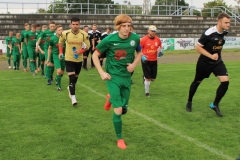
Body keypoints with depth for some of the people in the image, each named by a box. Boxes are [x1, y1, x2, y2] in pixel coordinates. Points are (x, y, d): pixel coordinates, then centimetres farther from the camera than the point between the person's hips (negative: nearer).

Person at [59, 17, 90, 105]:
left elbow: (87, 46, -4)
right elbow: (60, 42, 11)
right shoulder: (65, 33, -11)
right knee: (72, 78, -12)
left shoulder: (84, 34, -13)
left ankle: (70, 88, 48)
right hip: (69, 59, -2)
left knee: (75, 77, 18)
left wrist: (81, 51, -23)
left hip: (79, 59, 2)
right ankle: (73, 98, -9)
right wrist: (60, 52, 6)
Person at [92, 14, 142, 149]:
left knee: (124, 110, 11)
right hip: (113, 77, -4)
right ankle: (120, 139, 13)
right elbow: (95, 55, -3)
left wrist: (134, 64, -6)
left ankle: (111, 99, 45)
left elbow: (139, 52, 12)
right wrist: (102, 72, -11)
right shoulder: (109, 39, -15)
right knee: (118, 110, -9)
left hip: (127, 77, 4)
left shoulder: (135, 38, -7)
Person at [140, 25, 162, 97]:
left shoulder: (158, 39, 2)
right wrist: (142, 56, -19)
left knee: (153, 78, 7)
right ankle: (147, 92, 16)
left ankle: (145, 78, 42)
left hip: (154, 61, 4)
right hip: (146, 61, -4)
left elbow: (159, 47, 18)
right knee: (148, 78, -4)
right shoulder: (143, 39, -11)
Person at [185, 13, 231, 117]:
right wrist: (211, 56, -26)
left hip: (217, 61, 5)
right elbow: (198, 48, -19)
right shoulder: (209, 33, -25)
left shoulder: (225, 32, -4)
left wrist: (218, 53, 14)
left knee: (225, 81, -13)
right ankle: (189, 102, 36)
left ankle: (215, 105, 4)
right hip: (205, 62, -5)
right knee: (197, 82, 13)